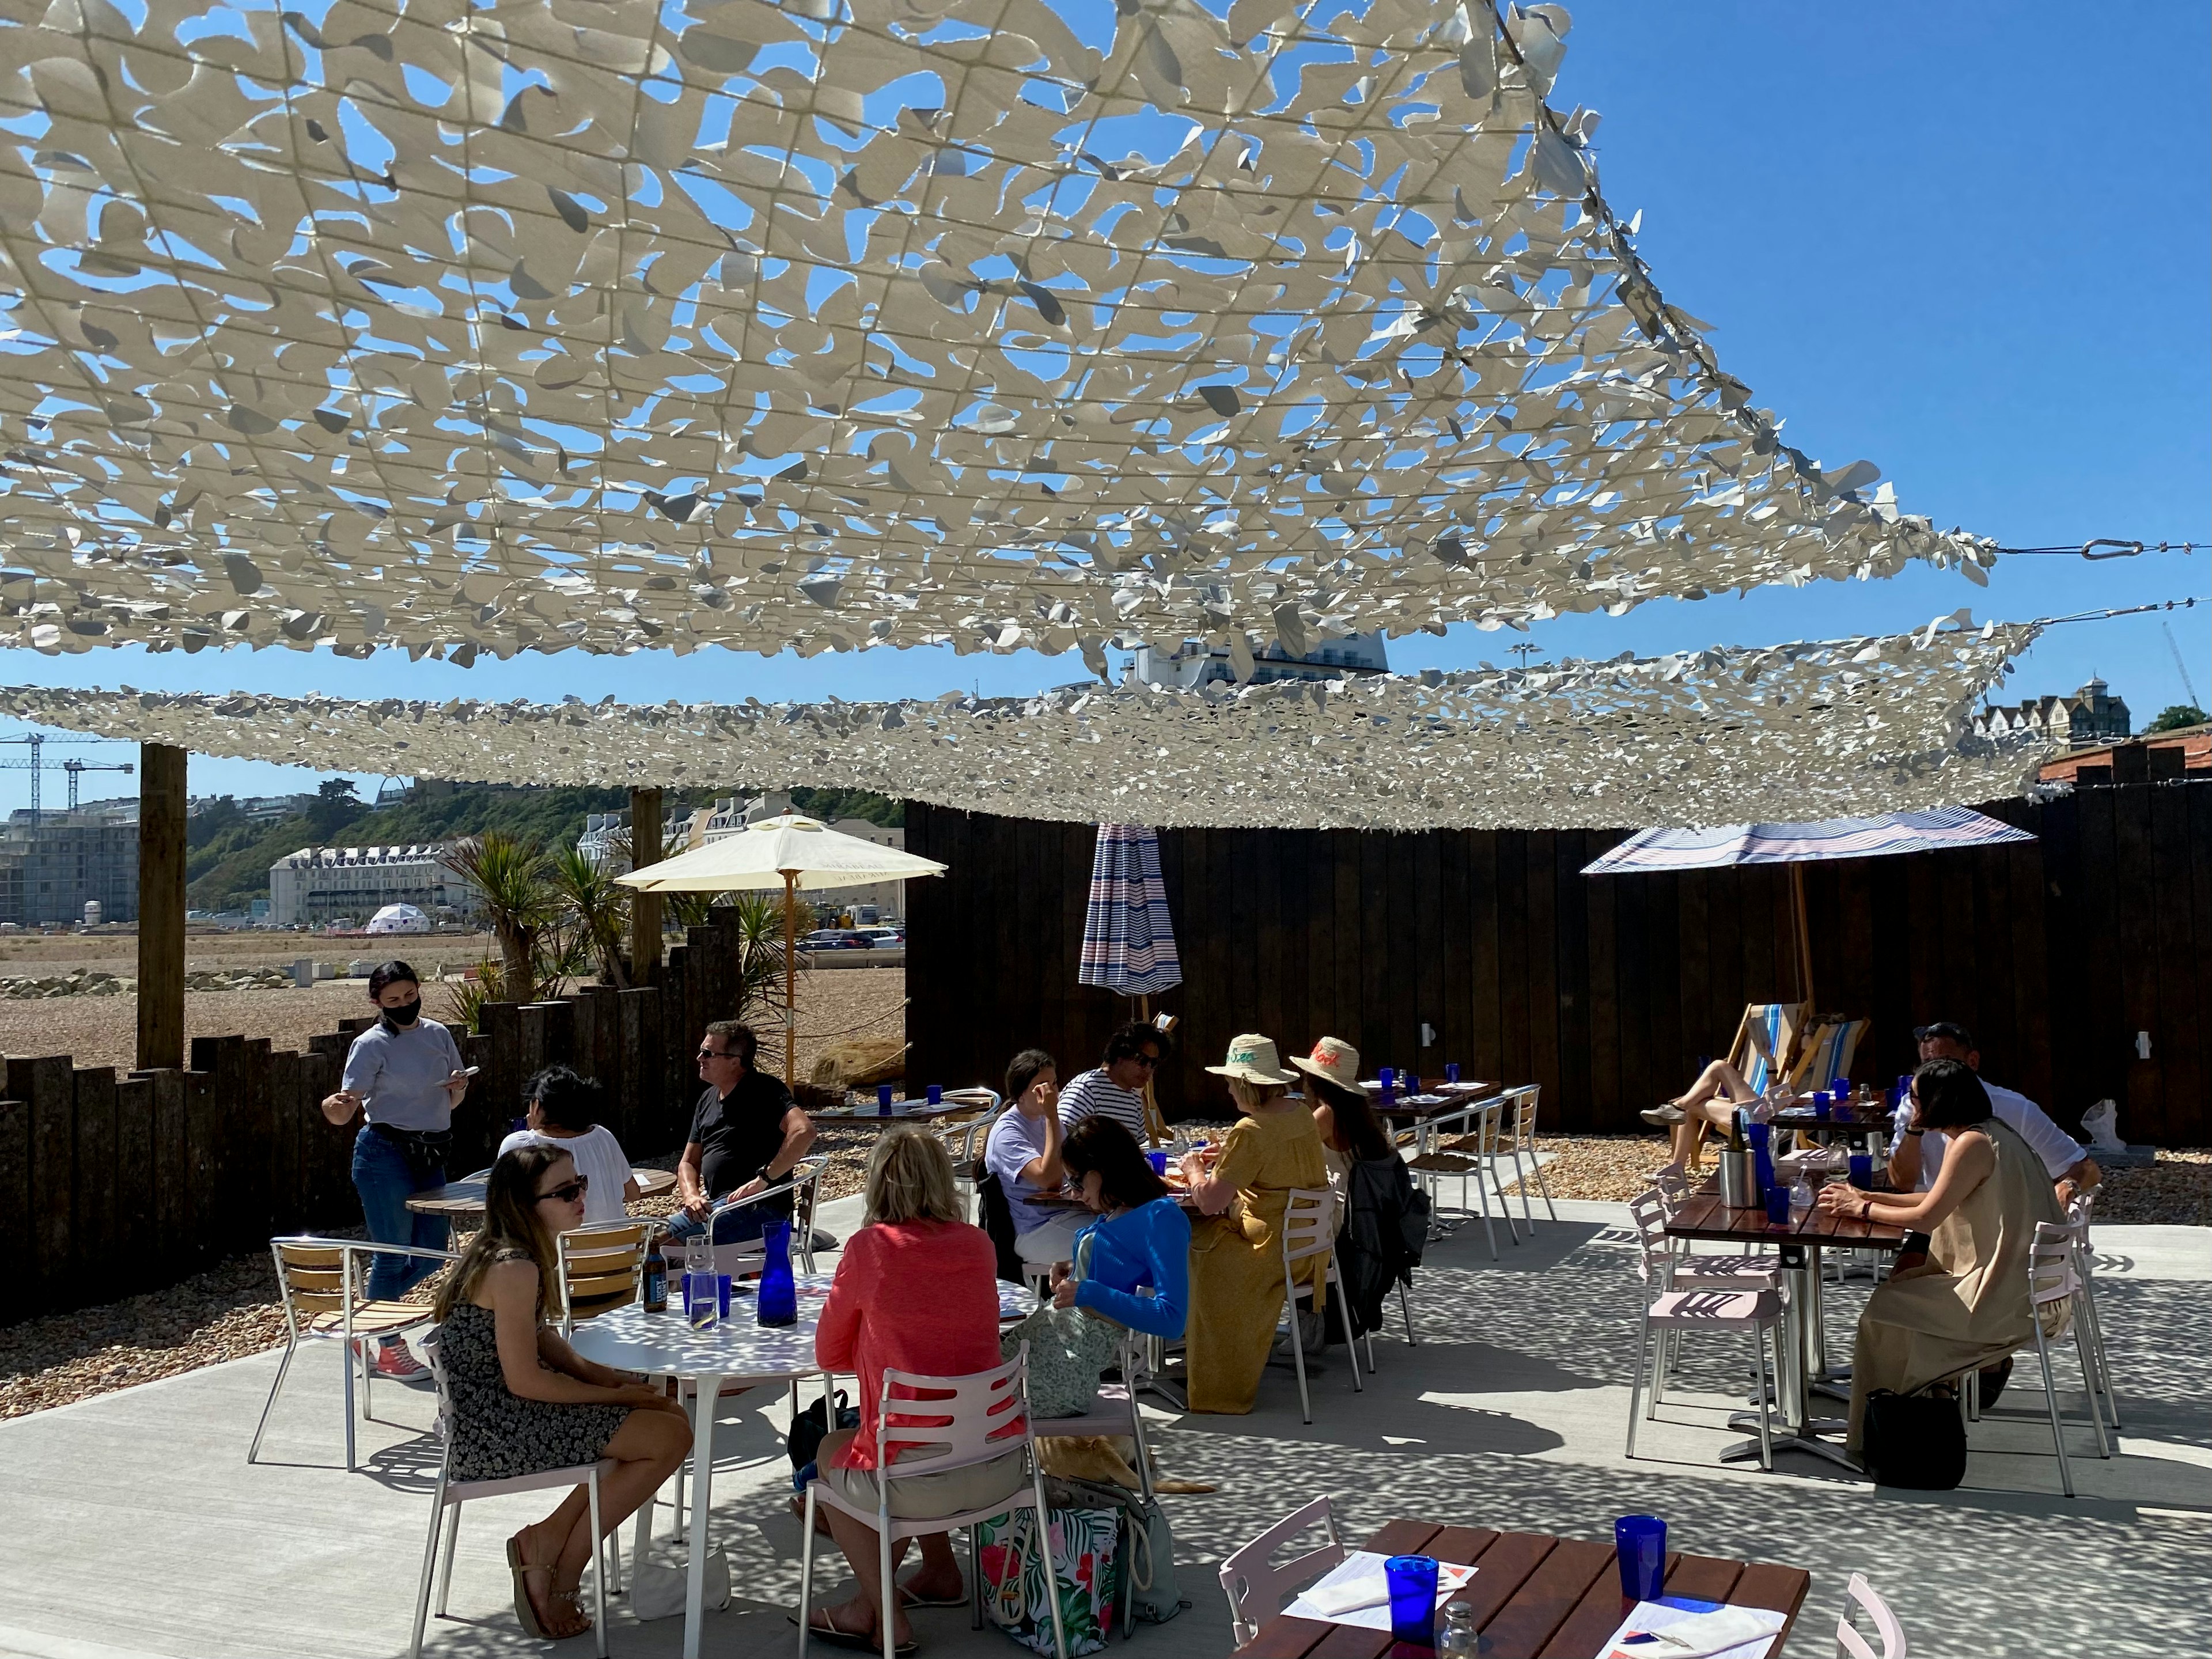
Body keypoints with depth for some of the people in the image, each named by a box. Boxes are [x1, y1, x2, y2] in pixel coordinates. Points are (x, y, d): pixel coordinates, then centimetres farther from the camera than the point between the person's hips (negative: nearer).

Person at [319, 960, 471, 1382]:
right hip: (385, 1153, -7)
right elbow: (344, 1113, -12)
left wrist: (459, 1087, -3)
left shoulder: (439, 1035, 10)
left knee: (431, 1254, 9)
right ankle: (389, 1350, 13)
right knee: (394, 1252, -2)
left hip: (430, 1156, 7)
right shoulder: (372, 1045, -8)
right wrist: (333, 1106, -35)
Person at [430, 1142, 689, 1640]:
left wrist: (600, 1375, 3)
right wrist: (618, 1396, -12)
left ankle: (547, 1541, 7)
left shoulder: (508, 1256, 10)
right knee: (670, 1439, -12)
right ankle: (560, 1577, 0)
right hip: (493, 1433, -10)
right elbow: (524, 1380, -22)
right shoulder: (515, 1268, -22)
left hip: (492, 1418, 10)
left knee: (668, 1415, 7)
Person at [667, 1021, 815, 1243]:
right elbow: (689, 1162, 22)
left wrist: (763, 1179, -22)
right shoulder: (707, 1100, 19)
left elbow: (804, 1132, -25)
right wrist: (691, 1195, -1)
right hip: (715, 1204, 9)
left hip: (760, 1208, -9)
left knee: (667, 1236, -25)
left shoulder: (765, 1090, -8)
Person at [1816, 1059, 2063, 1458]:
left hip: (2004, 1294, -10)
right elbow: (1940, 1201, 16)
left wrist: (1862, 1209, -6)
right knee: (1901, 1283, 18)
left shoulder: (1972, 1144, -20)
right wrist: (1867, 1197, 10)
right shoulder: (1990, 1132, 11)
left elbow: (1925, 1218, -19)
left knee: (1882, 1311, -5)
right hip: (2012, 1278, 10)